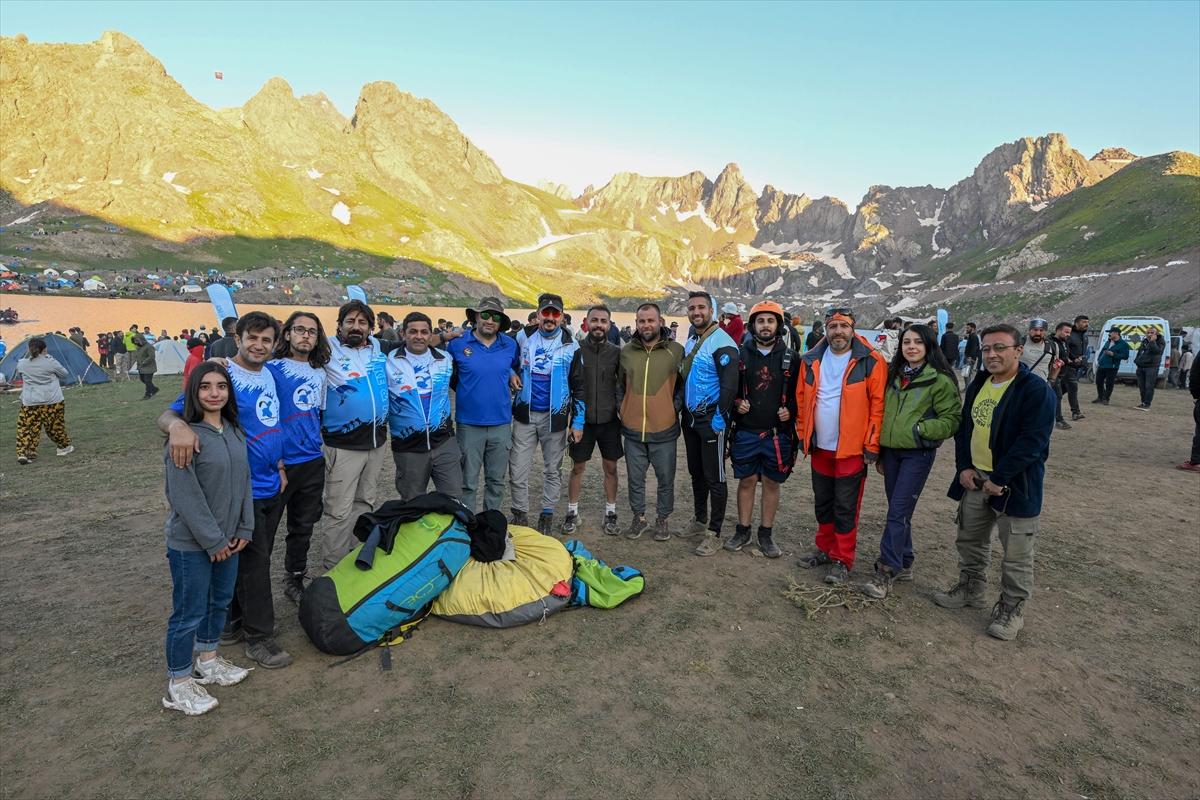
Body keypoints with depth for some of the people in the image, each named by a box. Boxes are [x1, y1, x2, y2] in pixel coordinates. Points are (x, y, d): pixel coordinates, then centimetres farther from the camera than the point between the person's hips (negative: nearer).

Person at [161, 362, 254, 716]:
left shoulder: (235, 431, 3)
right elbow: (185, 496, -20)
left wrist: (244, 529, 4)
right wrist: (212, 540, -15)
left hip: (227, 538, 7)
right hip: (191, 543, -7)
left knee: (221, 600, 20)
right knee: (189, 612, 5)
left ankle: (207, 661, 41)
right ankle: (179, 685, 23)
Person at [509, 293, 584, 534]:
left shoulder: (571, 347, -3)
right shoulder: (523, 339, 2)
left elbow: (579, 387, -1)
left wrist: (578, 421, -4)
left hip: (555, 417, -1)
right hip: (524, 414, 1)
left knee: (553, 469, 10)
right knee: (518, 470, 3)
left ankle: (547, 516, 24)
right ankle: (519, 515, 18)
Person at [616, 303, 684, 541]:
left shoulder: (676, 350, -4)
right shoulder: (626, 352, 4)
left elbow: (684, 384, 3)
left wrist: (676, 407, -6)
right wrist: (621, 409, 5)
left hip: (665, 430, -2)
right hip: (632, 430, 2)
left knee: (665, 479, 10)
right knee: (635, 479, 13)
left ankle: (663, 519, 28)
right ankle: (639, 517, 31)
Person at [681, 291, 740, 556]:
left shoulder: (722, 343, -16)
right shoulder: (690, 342, 12)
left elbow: (729, 386, -20)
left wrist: (719, 419, -20)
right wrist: (682, 409, 15)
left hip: (711, 421, -8)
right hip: (690, 419, 8)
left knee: (714, 478, 0)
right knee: (696, 473, 19)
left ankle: (714, 534, 10)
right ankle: (700, 520, 34)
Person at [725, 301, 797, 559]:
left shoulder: (791, 358, 0)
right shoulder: (741, 355, 2)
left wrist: (791, 410, -11)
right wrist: (736, 403, -8)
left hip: (778, 433, 0)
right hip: (746, 432, 1)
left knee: (771, 483, 9)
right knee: (746, 481, 10)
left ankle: (766, 534, 23)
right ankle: (742, 531, 24)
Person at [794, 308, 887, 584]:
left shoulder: (871, 362, -9)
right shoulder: (811, 361, 3)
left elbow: (878, 405, -10)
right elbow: (802, 400, 10)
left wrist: (872, 445, -11)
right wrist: (803, 435, 8)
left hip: (852, 448, -4)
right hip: (820, 447, 5)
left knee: (845, 508, 4)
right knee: (823, 504, 17)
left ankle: (842, 560, 17)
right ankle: (825, 549, 32)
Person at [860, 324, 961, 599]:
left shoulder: (940, 380, -9)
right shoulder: (894, 374, 10)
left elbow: (952, 421, -8)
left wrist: (919, 429, -19)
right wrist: (879, 452, 17)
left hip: (918, 453, -6)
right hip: (891, 450, 6)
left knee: (898, 512, -8)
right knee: (898, 510, 13)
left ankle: (886, 571, 1)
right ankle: (904, 564, 26)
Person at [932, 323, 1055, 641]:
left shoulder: (1037, 390, -15)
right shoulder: (978, 385, 7)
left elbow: (1032, 442, -20)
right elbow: (964, 427, 13)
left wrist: (998, 480, -20)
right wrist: (964, 467, 0)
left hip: (1014, 484, -7)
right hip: (975, 480, 7)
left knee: (1016, 554, 5)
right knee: (969, 540, 19)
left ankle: (1012, 609, 21)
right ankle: (971, 589, 38)